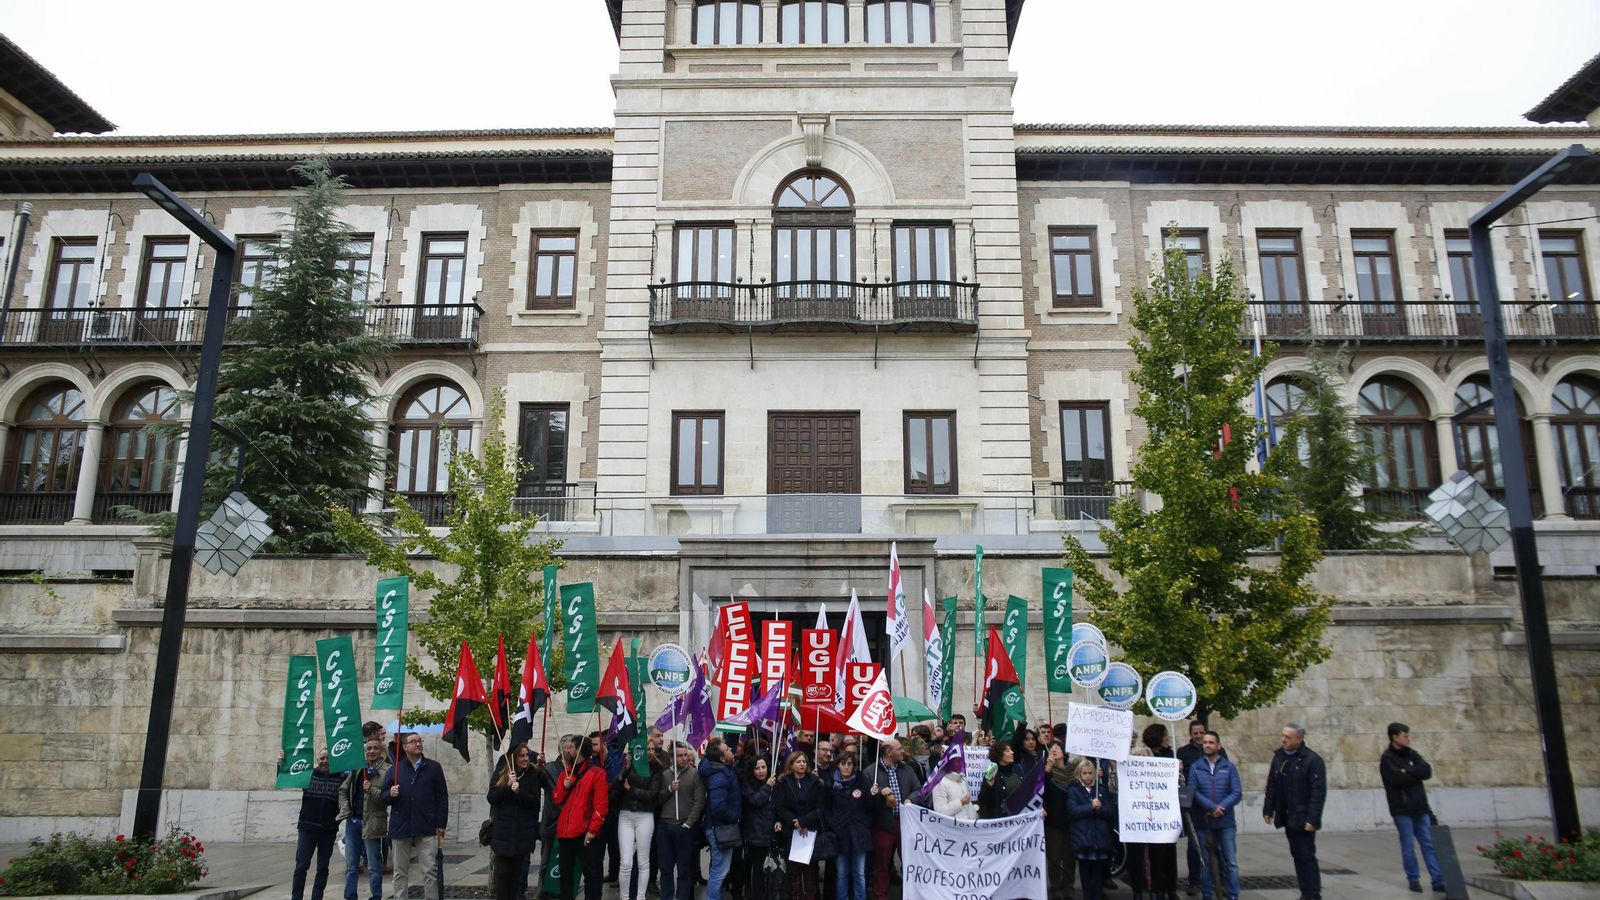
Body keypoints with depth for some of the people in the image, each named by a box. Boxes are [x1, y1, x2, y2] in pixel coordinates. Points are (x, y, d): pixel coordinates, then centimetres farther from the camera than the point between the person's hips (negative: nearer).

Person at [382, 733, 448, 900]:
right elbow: (383, 798, 12)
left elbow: (442, 797, 5)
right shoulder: (395, 770, 11)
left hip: (427, 829, -2)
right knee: (400, 872, 7)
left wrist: (441, 825, -1)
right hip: (400, 828, 2)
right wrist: (390, 794, -11)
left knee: (430, 871, -3)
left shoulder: (433, 768, 6)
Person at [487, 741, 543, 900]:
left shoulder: (533, 773, -2)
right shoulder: (501, 772, 1)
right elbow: (491, 797, -5)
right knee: (502, 870, -2)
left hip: (523, 831, 0)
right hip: (503, 830, 0)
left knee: (517, 870, 5)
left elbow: (534, 800, -7)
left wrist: (519, 791, -22)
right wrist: (508, 786, -18)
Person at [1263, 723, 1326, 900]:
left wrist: (1312, 819, -19)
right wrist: (1268, 809, 11)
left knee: (1307, 856, -4)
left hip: (1303, 819, -6)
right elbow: (1272, 785, 13)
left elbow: (1319, 792, -16)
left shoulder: (1312, 760, -13)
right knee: (1297, 855, 12)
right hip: (1287, 817, 6)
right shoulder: (1279, 756, 7)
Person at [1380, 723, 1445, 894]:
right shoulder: (1386, 759, -7)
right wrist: (1415, 774, -7)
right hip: (1402, 809, -5)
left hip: (1419, 807, 5)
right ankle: (1413, 879, 12)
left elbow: (1427, 771, -2)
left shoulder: (1411, 754, 11)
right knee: (1408, 846, 2)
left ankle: (1438, 880, 7)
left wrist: (1407, 771, -13)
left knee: (1429, 844, 5)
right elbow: (1398, 779, -20)